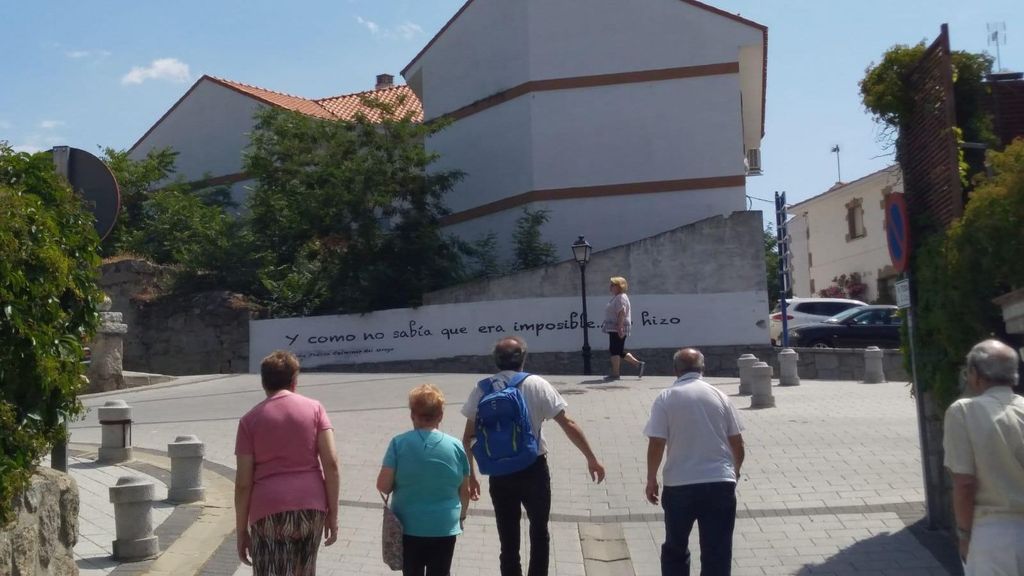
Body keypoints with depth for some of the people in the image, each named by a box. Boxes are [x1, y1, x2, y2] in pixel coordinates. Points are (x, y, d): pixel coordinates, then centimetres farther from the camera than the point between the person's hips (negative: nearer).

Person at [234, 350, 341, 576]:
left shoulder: (250, 419, 2)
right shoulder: (314, 408, 4)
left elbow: (243, 483, -1)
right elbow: (331, 463, -4)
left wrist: (241, 531, 6)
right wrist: (333, 513, 1)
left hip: (269, 512, -2)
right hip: (311, 507, 2)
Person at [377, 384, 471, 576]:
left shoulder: (399, 443, -10)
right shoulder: (456, 446, -4)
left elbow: (383, 485, -11)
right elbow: (465, 491, 3)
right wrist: (461, 516, 21)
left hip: (409, 527, -1)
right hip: (444, 527, 1)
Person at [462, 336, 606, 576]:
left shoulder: (481, 389, 0)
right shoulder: (536, 385, -7)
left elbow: (468, 438, 2)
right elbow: (568, 425, -8)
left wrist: (470, 475, 12)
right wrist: (591, 458, 0)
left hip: (499, 474, 2)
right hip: (533, 470, -2)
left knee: (508, 540, 13)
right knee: (539, 532, 19)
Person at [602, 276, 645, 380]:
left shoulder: (621, 298, -12)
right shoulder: (616, 297, 20)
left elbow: (622, 313, -22)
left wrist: (620, 327, -27)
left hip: (617, 329, -11)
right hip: (614, 329, 11)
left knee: (614, 350, -7)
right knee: (619, 352, 12)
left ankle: (615, 374, -2)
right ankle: (639, 364, 15)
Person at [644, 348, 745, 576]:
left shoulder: (666, 398, -3)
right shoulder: (719, 395, 4)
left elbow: (656, 444, -8)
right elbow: (737, 442, 7)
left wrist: (651, 479, 4)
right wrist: (735, 470, 24)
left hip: (679, 485, -1)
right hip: (720, 483, 2)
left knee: (675, 548, 17)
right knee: (717, 552, 7)